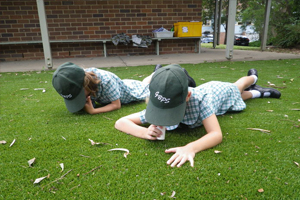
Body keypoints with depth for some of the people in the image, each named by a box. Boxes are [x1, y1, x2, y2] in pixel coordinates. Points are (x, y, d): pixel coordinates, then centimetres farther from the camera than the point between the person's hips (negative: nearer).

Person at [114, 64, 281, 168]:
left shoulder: (199, 99, -52)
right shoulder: (160, 107, -41)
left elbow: (216, 134, -55)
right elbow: (120, 122, -39)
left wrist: (190, 147, -73)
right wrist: (144, 132, -58)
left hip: (219, 92, -3)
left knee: (236, 89, 34)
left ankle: (252, 77, 67)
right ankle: (256, 92, 65)